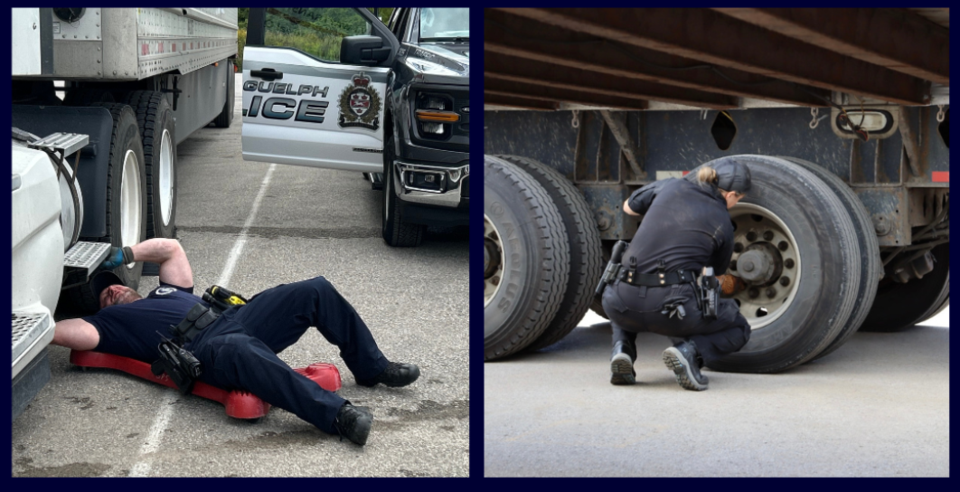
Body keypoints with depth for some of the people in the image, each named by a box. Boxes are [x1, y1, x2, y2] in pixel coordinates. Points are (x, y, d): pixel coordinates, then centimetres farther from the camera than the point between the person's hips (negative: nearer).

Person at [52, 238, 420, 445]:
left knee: (315, 291, -6)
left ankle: (371, 367, 7)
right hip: (203, 348, -8)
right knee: (239, 350, -45)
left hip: (234, 317, 8)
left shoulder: (168, 291, 40)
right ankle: (335, 414, -53)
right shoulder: (110, 323, 23)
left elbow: (170, 247, 40)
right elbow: (65, 331, 7)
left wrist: (123, 256, 37)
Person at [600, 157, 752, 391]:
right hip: (672, 308, -3)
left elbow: (628, 207, 32)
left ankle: (622, 347, 10)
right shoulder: (722, 222, 8)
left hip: (625, 304, 3)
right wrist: (732, 284, 48)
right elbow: (714, 273, 25)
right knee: (738, 330, 23)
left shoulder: (669, 186, 13)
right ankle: (690, 351, -7)